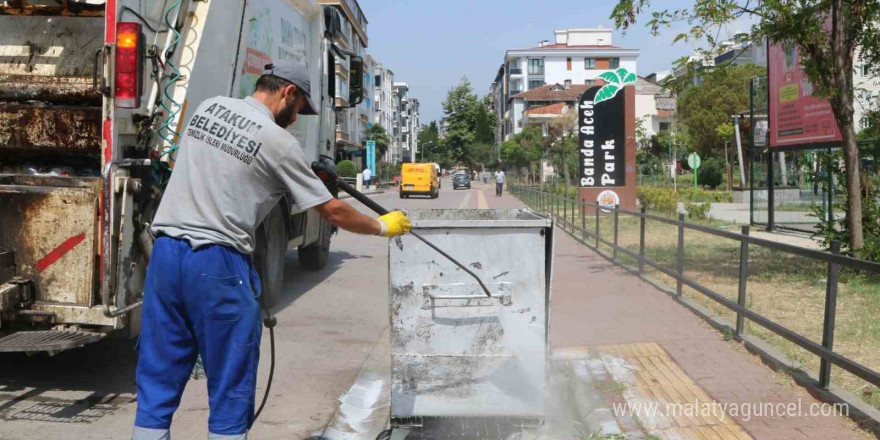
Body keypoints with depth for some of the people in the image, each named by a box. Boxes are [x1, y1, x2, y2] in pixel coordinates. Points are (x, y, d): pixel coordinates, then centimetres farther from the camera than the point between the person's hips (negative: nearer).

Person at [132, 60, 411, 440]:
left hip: (165, 252, 6)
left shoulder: (208, 107, 13)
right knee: (230, 391, 6)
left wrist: (305, 171, 33)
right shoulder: (278, 141, -5)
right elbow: (334, 212, 1)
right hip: (217, 264, -6)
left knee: (157, 384, 11)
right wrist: (383, 226, 18)